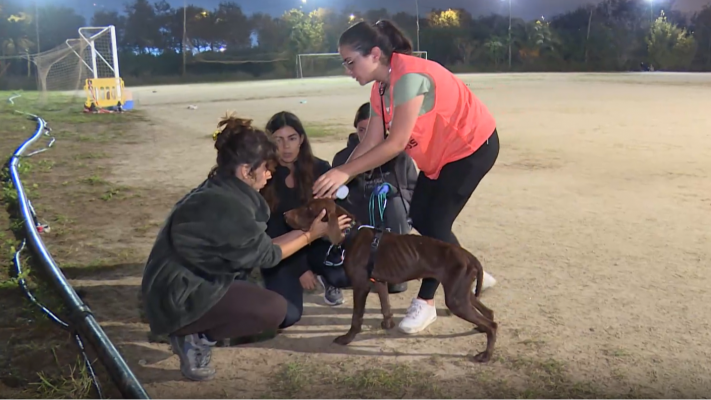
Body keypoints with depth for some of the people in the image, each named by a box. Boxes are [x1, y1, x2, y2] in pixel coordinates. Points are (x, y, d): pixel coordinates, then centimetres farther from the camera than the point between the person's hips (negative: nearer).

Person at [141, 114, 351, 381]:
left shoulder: (220, 191, 3)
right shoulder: (226, 207, -26)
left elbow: (256, 245, 10)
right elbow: (266, 255, -12)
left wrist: (306, 229, 11)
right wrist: (311, 234, -2)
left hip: (191, 283, 10)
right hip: (179, 298, -10)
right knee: (275, 310, -19)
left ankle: (193, 330, 10)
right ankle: (196, 338, -5)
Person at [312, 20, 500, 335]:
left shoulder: (409, 76, -31)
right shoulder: (380, 89, -2)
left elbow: (397, 143, -33)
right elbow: (371, 142, -4)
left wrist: (344, 172, -32)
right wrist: (338, 178, -13)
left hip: (473, 146, -9)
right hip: (440, 154, 9)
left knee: (436, 222, -9)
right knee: (419, 217, 9)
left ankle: (425, 303, 6)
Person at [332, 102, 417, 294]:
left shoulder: (399, 154, -4)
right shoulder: (343, 158, -3)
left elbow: (415, 190, -3)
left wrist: (396, 195, -22)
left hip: (395, 223, 0)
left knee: (394, 202, -36)